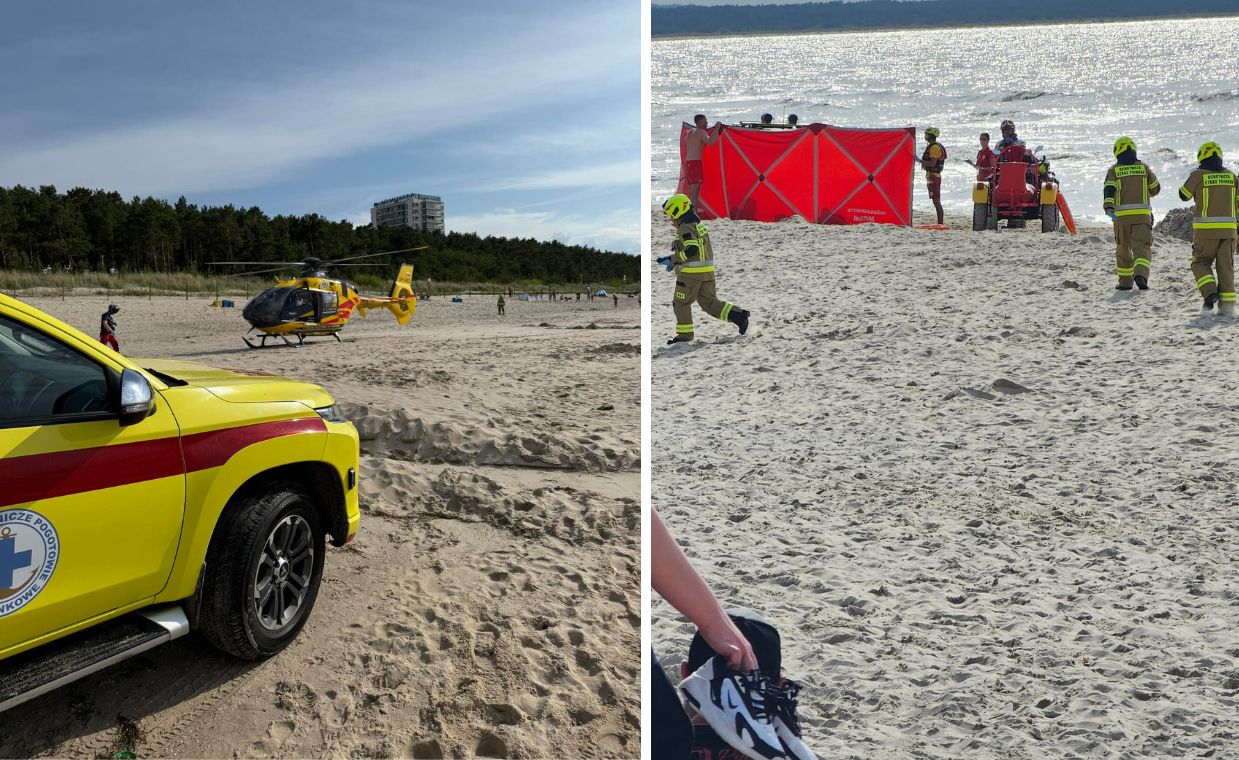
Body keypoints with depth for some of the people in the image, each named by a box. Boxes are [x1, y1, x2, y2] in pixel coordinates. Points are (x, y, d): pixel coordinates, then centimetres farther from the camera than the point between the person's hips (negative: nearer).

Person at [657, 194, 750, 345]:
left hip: (691, 272, -9)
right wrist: (674, 262, 19)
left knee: (681, 303, 6)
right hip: (707, 271, 9)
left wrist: (672, 259, -20)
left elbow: (691, 250, -26)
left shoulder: (686, 228, -13)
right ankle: (738, 315, -1)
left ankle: (685, 334, 11)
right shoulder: (697, 226, 18)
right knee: (709, 302, 11)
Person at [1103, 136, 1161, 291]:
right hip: (1142, 214, 0)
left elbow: (1109, 190, -14)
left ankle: (1125, 282, 18)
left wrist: (1109, 208, -24)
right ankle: (1141, 274, -30)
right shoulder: (1144, 167, 8)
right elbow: (1155, 189, 17)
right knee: (1142, 247, -6)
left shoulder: (1113, 170, 3)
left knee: (1123, 249, 13)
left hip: (1121, 215, 0)